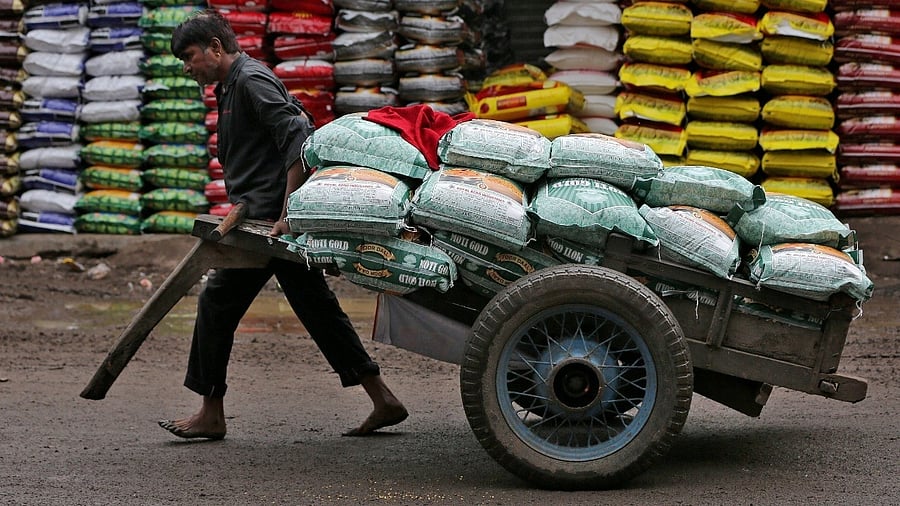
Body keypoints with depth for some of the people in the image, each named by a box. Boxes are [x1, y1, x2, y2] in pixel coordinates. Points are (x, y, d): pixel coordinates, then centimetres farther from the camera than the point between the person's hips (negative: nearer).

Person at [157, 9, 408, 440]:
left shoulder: (251, 80, -11)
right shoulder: (231, 87, 20)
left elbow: (299, 140, -21)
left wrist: (286, 212, -24)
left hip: (269, 214, -10)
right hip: (265, 218, 10)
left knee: (217, 302, -4)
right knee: (316, 307, 9)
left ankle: (211, 414, 3)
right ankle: (383, 400, 10)